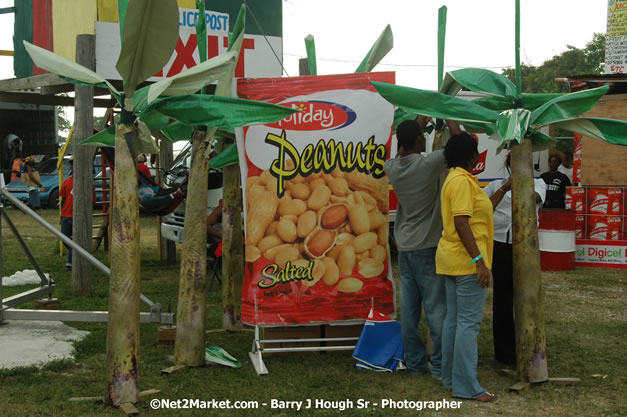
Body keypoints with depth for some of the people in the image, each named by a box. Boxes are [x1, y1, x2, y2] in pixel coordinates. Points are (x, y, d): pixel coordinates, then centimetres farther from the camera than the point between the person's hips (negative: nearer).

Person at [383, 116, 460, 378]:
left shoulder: (392, 168, 2)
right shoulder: (428, 164, -14)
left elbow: (402, 153, 25)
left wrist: (419, 123, 30)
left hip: (405, 248, 6)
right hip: (428, 248, -6)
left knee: (409, 309, 8)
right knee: (436, 308, 0)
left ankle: (415, 362, 16)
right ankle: (440, 366, 5)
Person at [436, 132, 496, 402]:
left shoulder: (453, 178, 16)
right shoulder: (462, 181, -15)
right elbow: (461, 223, -22)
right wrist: (479, 260, -23)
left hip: (451, 259, 10)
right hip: (466, 261, -10)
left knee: (454, 318, 13)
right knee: (469, 322, -7)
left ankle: (451, 378, 19)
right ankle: (466, 387, -4)